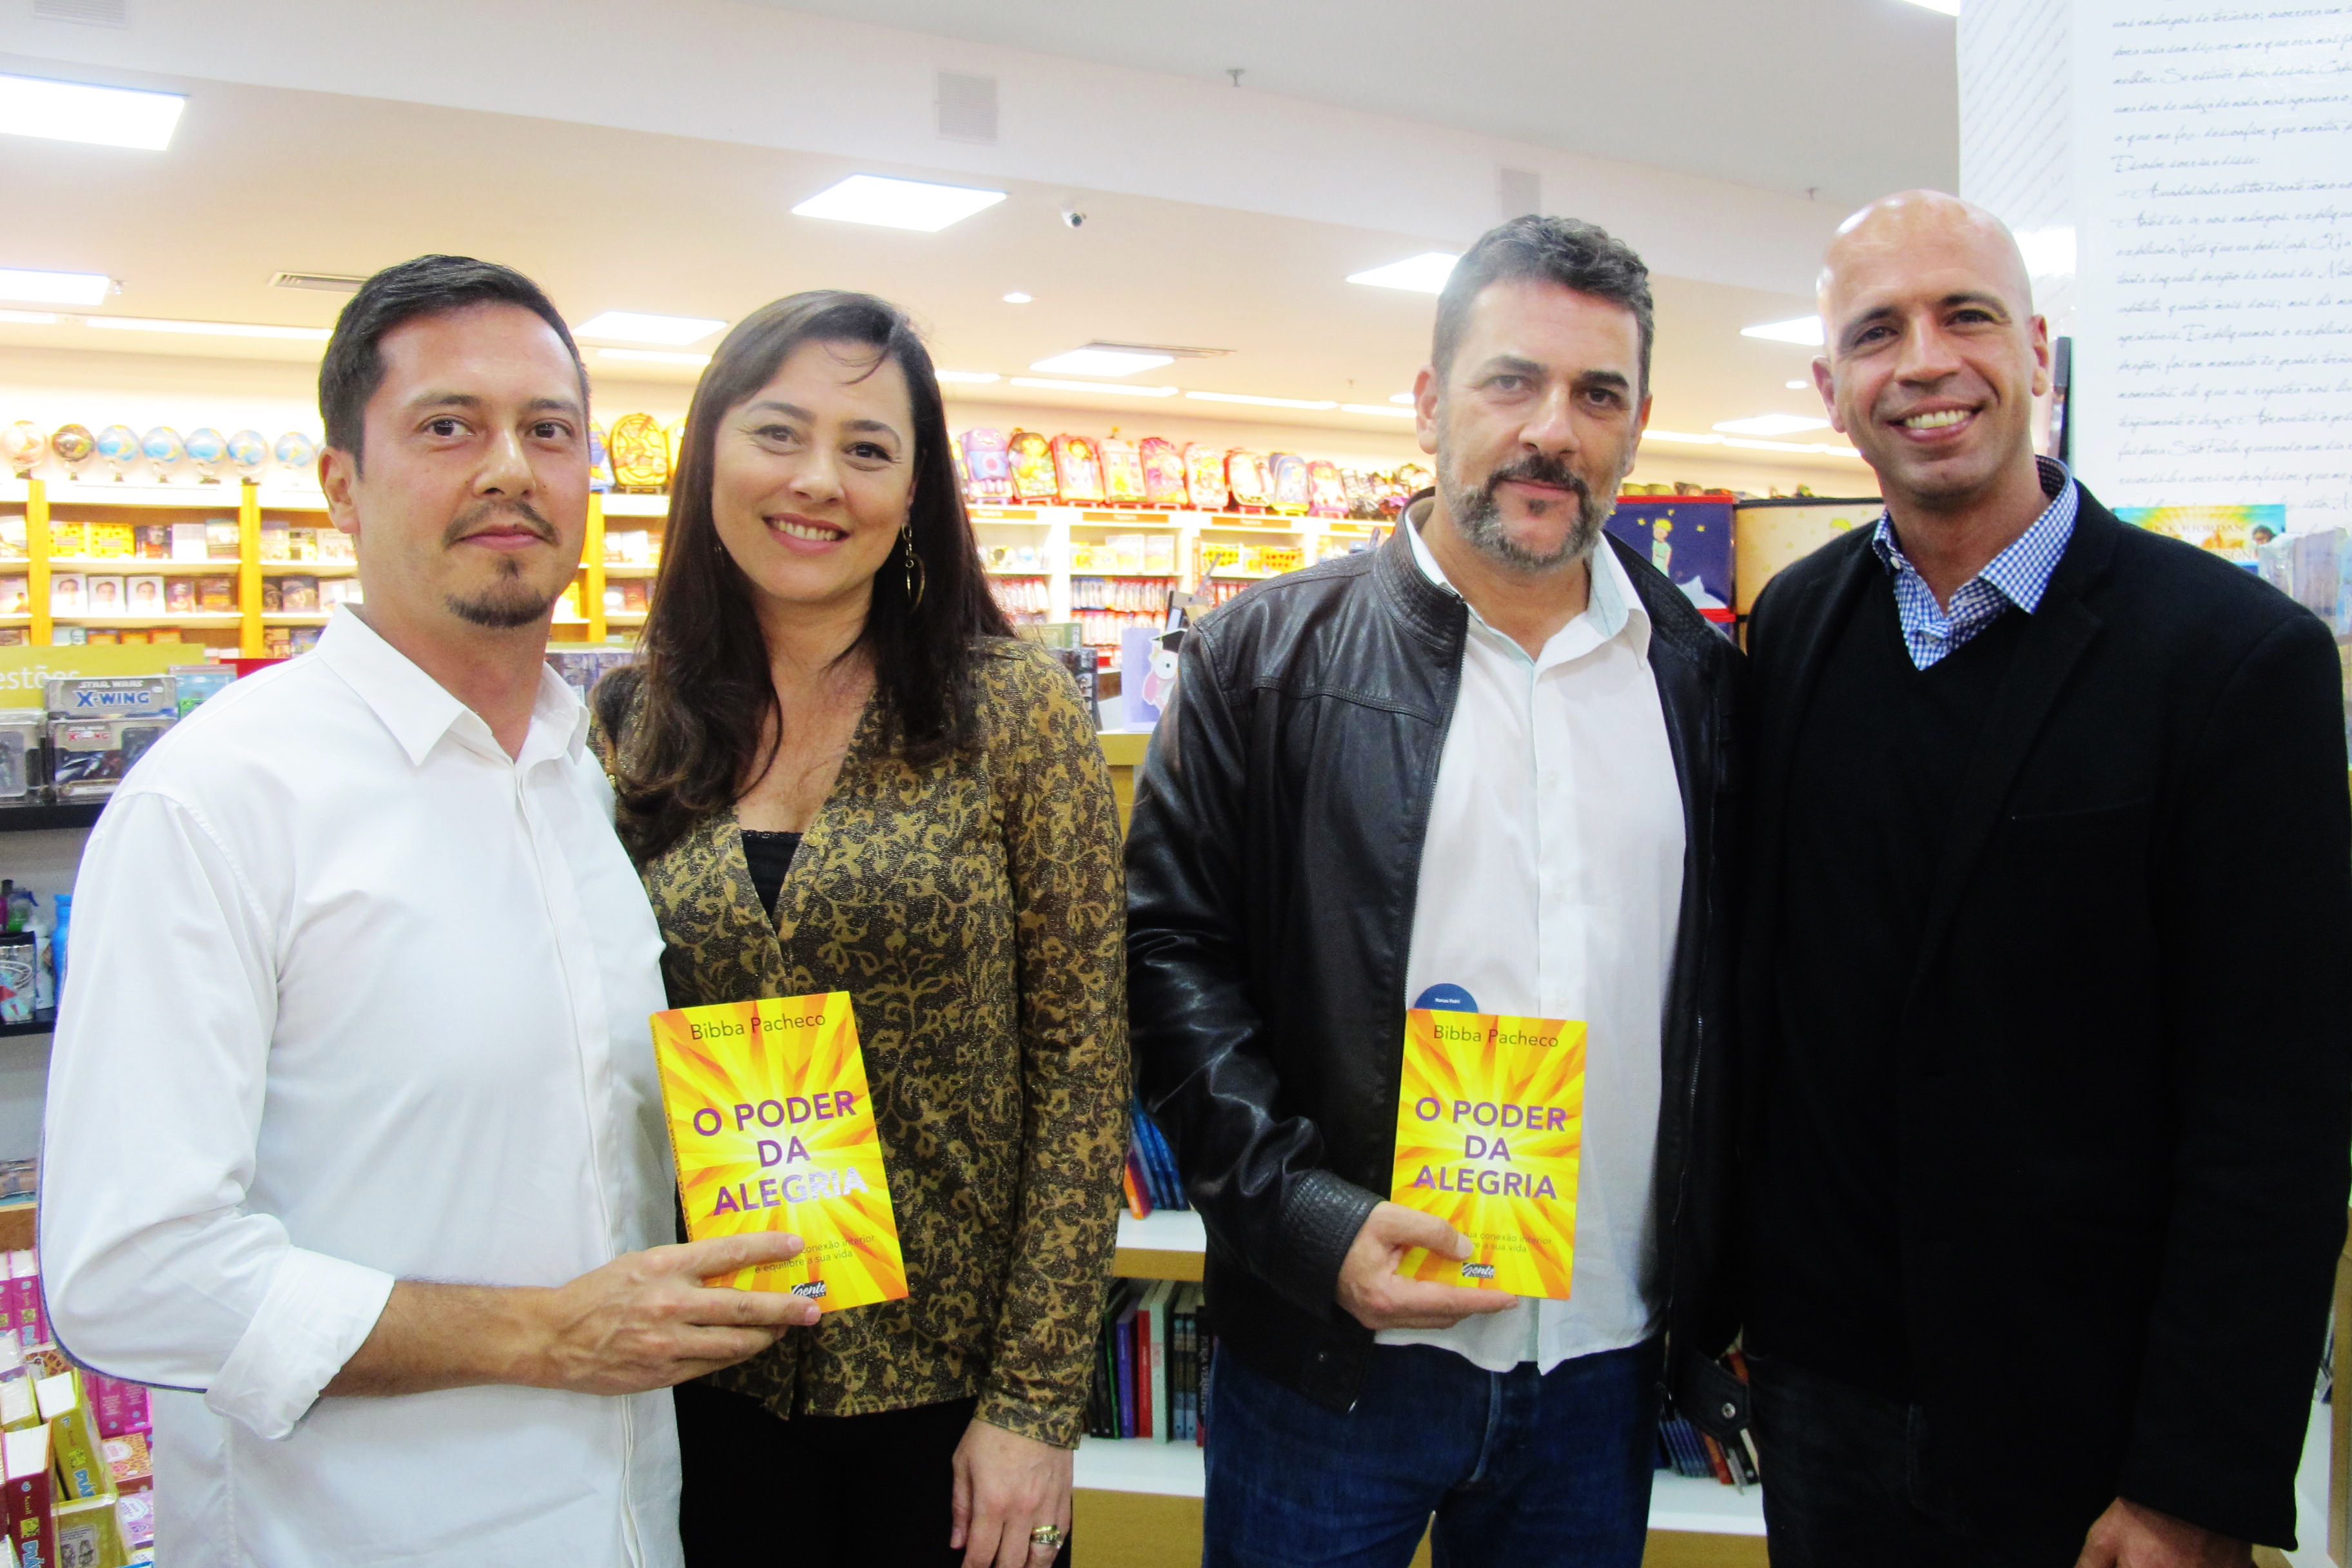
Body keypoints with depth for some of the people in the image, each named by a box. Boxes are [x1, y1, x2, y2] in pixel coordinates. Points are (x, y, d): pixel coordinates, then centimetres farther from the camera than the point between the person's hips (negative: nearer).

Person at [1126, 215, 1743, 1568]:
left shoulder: (1700, 680, 4)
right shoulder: (1272, 656, -5)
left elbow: (1732, 991, 9)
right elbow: (1170, 950, -6)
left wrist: (1721, 1291, 8)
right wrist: (1306, 1217, -15)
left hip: (1607, 1360, 3)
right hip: (1328, 1351, -2)